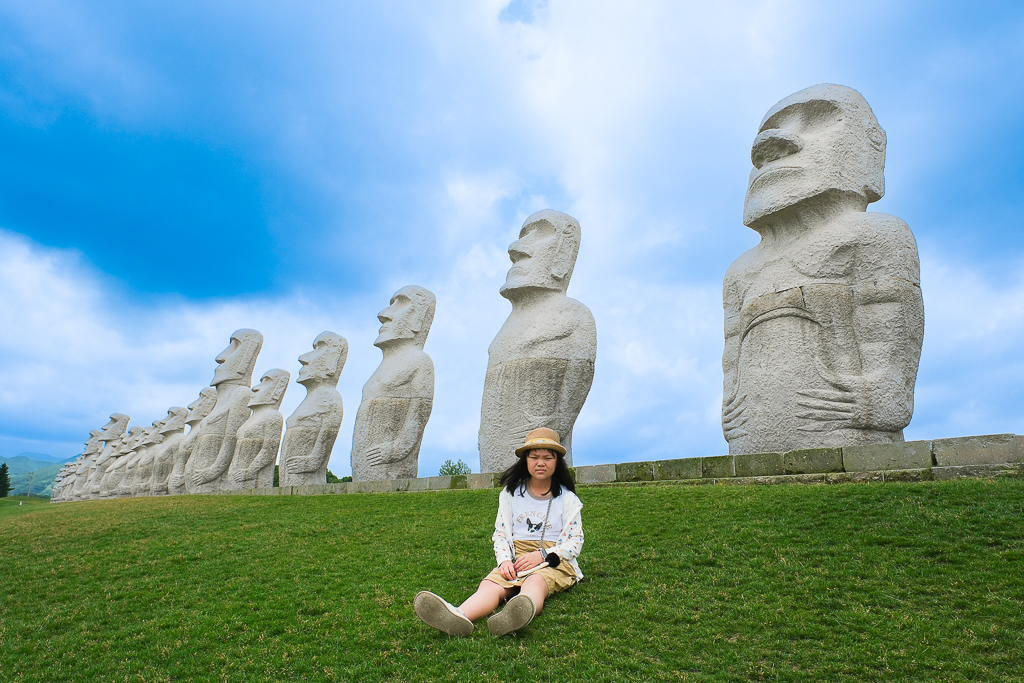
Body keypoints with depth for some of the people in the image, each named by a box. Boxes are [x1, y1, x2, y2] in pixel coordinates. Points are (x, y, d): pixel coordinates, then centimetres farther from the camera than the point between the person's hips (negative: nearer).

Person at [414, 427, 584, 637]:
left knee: (535, 582, -39)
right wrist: (505, 561, -10)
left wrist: (541, 555, -12)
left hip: (553, 563, -2)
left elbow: (575, 542, 4)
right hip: (515, 559, 2)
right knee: (490, 585, -32)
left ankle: (521, 612, -73)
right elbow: (500, 533, 11)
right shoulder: (511, 492, 14)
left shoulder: (567, 499, 8)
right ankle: (459, 616, -63)